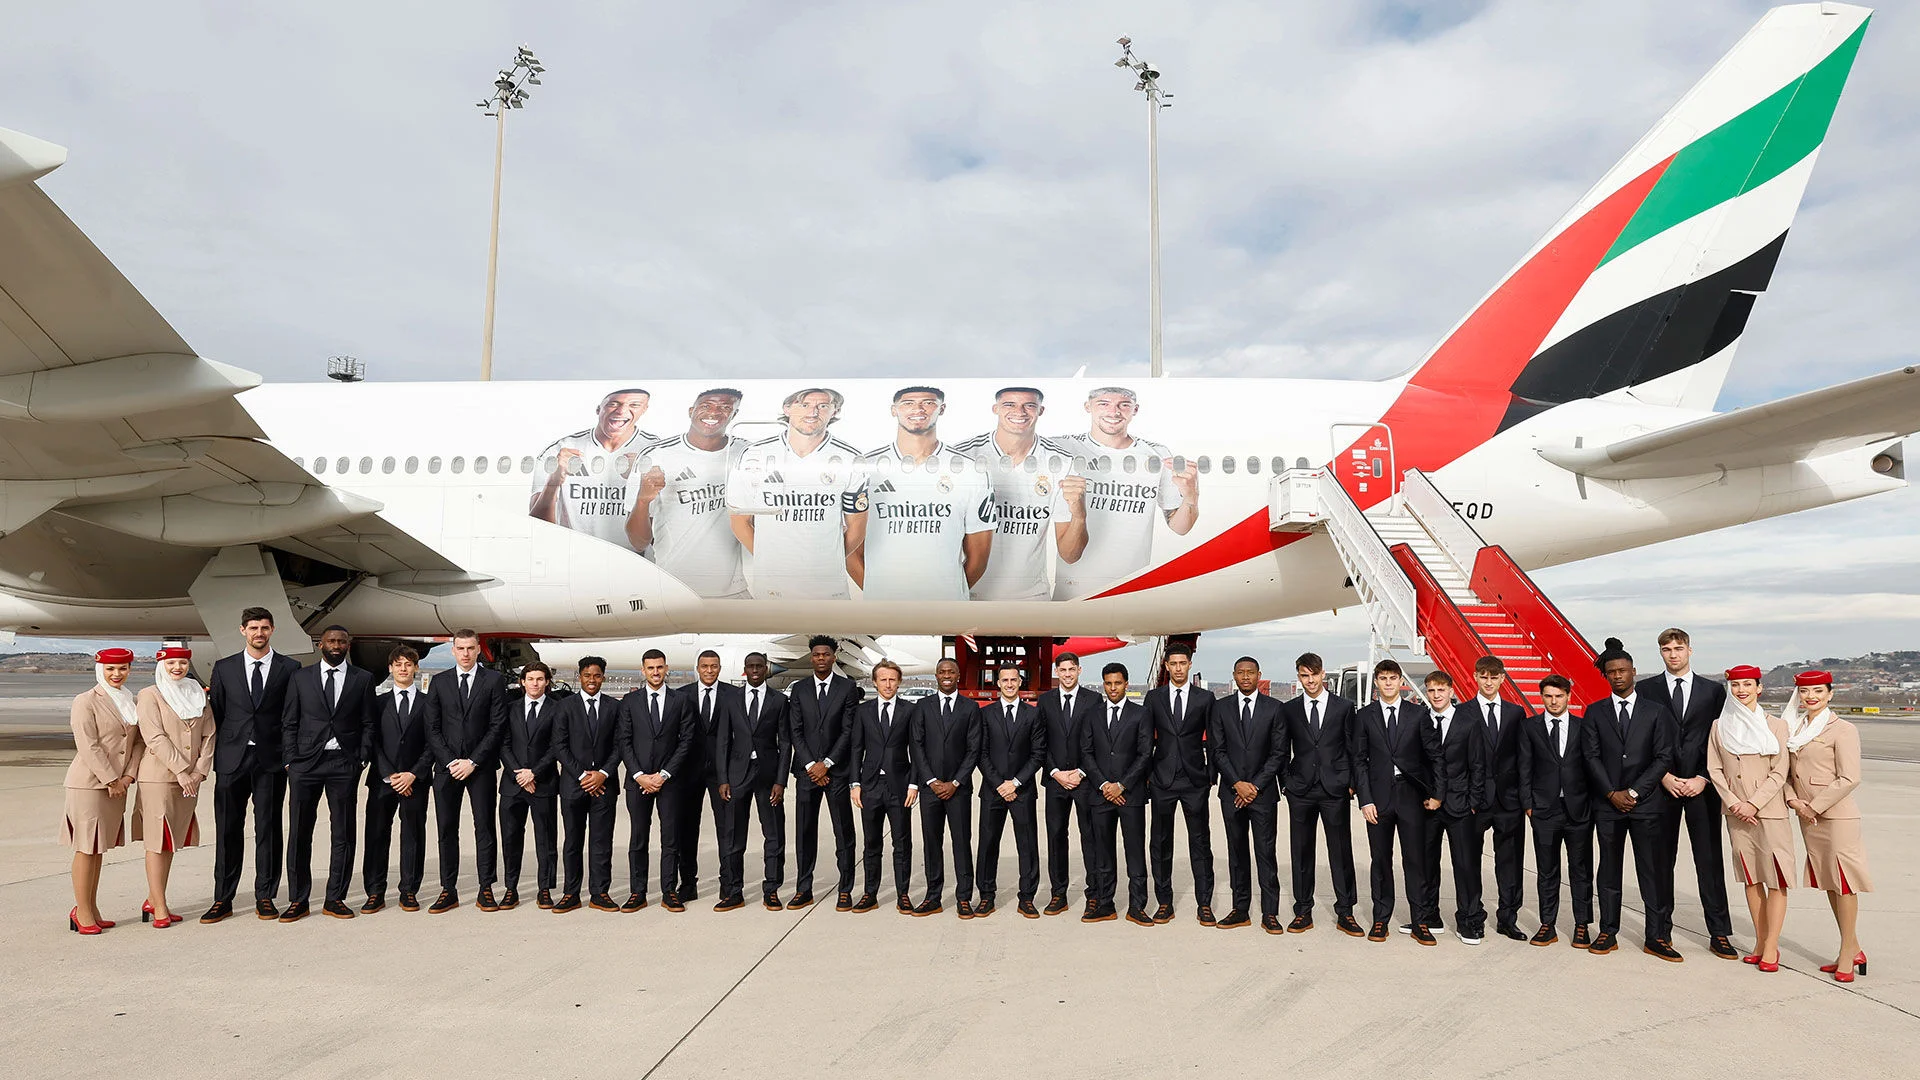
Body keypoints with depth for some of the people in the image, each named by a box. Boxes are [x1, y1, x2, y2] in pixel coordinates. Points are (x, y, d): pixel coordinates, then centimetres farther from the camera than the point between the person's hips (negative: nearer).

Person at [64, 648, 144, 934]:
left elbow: (139, 741, 11)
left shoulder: (132, 702, 13)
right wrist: (111, 780, -13)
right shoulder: (86, 701, -6)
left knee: (100, 847, 11)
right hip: (89, 783, -6)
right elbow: (88, 745, -12)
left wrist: (128, 776, -2)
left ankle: (91, 909, 17)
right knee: (86, 848, -2)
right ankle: (82, 913, 4)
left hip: (118, 785, 6)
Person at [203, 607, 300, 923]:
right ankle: (223, 899, 15)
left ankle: (265, 897, 13)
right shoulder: (224, 668, 9)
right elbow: (216, 714, 8)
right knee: (227, 830, 6)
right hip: (231, 760, 1)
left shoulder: (289, 668, 4)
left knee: (269, 829, 4)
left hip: (271, 760, -1)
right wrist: (212, 755, 3)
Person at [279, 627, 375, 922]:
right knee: (299, 833, 2)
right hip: (305, 764, 0)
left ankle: (335, 899, 12)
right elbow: (288, 723, 8)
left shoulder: (363, 679, 8)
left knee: (343, 834, 3)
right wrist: (291, 761, -1)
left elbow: (368, 723, 7)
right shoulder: (300, 678, 9)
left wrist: (360, 760, -1)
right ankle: (297, 900, 11)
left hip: (344, 764, 0)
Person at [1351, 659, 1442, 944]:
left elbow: (1435, 755, 5)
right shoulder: (1365, 717, 5)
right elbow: (1359, 760, 4)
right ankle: (1380, 919, 16)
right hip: (1378, 797, 1)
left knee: (1415, 859, 2)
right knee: (1380, 860, 7)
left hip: (1411, 795, -1)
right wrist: (1365, 800, -4)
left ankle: (1419, 923, 10)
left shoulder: (1418, 713, 4)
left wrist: (1436, 793, -1)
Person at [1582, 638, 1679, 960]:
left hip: (1646, 803, -1)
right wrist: (1612, 793, -8)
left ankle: (1657, 937, 6)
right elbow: (1592, 757, 2)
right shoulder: (1595, 712, 7)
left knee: (1652, 870, -1)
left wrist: (1633, 792, -8)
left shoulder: (1656, 712, 5)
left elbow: (1664, 758, -1)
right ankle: (1608, 933, 13)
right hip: (1607, 804, 1)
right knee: (1609, 870, 7)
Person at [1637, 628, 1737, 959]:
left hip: (1702, 786, 0)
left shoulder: (1713, 690, 8)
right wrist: (1664, 776, -7)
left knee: (1710, 859, 0)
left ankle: (1719, 933, 7)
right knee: (1661, 858, 5)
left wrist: (1703, 779, -6)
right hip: (1662, 785, 0)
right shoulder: (1646, 690, 5)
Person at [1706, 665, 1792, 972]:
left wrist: (1753, 804, -12)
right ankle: (1760, 941, 18)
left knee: (1776, 879, -4)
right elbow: (1714, 768, 5)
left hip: (1770, 811, -3)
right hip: (1737, 813, 3)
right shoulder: (1719, 726, 7)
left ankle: (1771, 947, 1)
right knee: (1751, 878, 10)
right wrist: (1733, 802, -7)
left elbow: (1779, 773, -6)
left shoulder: (1776, 725, -3)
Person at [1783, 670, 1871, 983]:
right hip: (1807, 816, 7)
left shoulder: (1843, 729, -9)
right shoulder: (1794, 728, 11)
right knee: (1827, 881, 11)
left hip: (1836, 814, -7)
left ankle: (1847, 954, 7)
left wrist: (1815, 806, -13)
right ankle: (1854, 949, 22)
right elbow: (1787, 771, 15)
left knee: (1842, 880, -2)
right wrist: (1794, 801, -1)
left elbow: (1849, 778, -14)